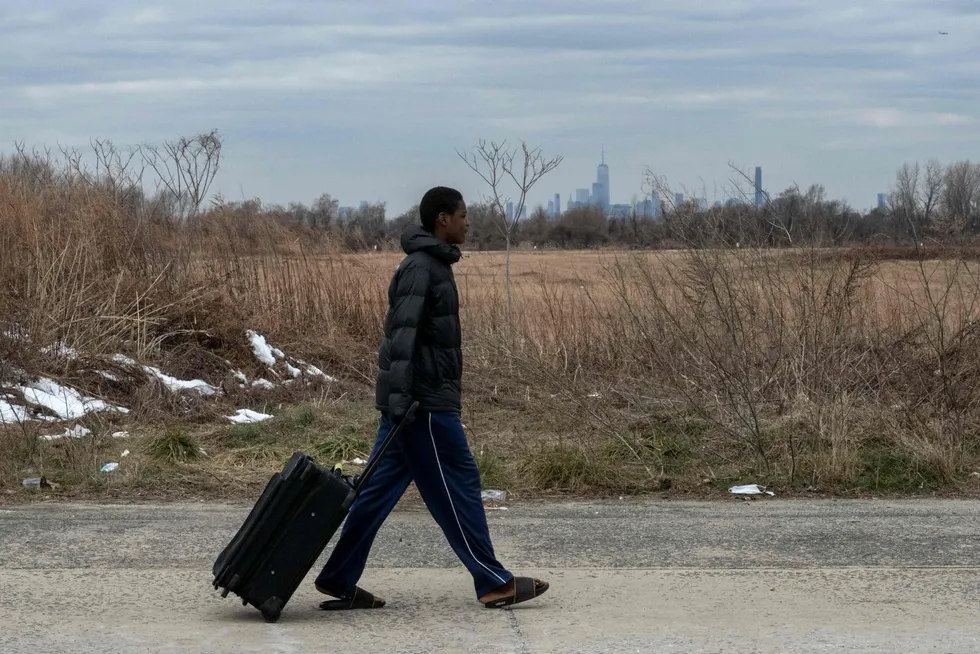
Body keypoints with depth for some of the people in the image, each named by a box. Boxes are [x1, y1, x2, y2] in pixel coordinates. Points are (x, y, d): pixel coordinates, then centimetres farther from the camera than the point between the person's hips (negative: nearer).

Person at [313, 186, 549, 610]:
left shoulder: (433, 265, 19)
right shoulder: (420, 267, -13)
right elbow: (402, 333, -23)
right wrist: (399, 395, -30)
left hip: (416, 401, 10)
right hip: (425, 402, -10)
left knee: (381, 489, 9)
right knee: (458, 486, -3)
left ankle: (339, 581, 10)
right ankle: (495, 583, 5)